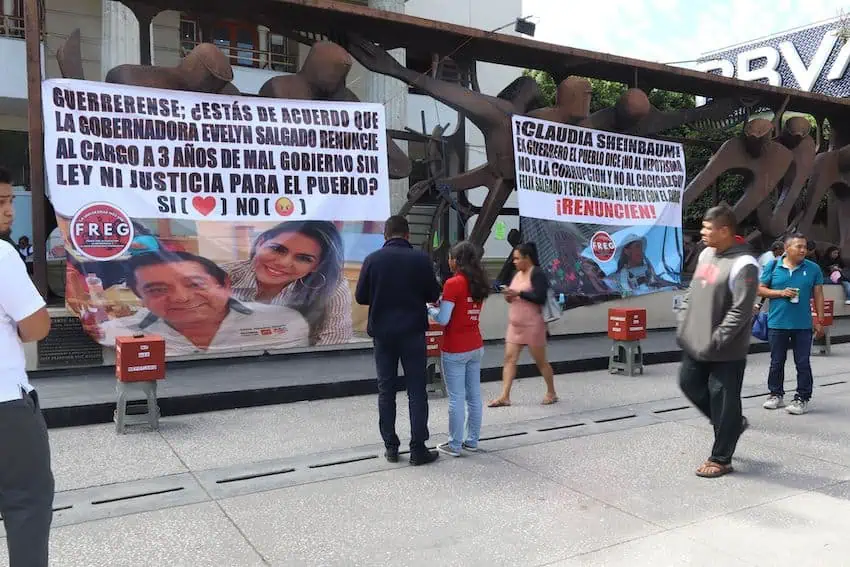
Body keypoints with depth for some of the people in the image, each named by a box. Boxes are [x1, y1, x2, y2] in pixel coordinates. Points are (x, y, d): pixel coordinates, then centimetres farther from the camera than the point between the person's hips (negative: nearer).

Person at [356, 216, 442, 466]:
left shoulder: (373, 259, -4)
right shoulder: (421, 259, -7)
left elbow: (360, 297, 0)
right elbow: (433, 295, -1)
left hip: (383, 332, 2)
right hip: (413, 332, -1)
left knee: (386, 390, 11)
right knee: (416, 390, 5)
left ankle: (391, 447, 15)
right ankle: (418, 449, 6)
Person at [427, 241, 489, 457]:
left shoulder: (453, 283, -16)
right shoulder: (480, 283, 6)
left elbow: (443, 319, -17)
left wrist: (429, 309, 1)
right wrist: (442, 303, 11)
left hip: (455, 350, -7)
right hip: (476, 346, 7)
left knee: (456, 398, 0)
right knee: (474, 396, 12)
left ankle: (455, 446, 9)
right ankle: (472, 441, 22)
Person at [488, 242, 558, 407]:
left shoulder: (537, 273, -12)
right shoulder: (518, 274, 12)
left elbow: (540, 297, -21)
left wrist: (518, 293, -20)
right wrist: (509, 296, -1)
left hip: (532, 325, -7)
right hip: (514, 324, 8)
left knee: (540, 361, 6)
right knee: (509, 358, 0)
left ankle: (551, 393, 23)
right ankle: (504, 396, 0)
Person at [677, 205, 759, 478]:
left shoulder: (743, 265, -18)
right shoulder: (706, 254, 8)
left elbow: (741, 311, -21)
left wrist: (716, 340, -20)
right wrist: (683, 324, 10)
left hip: (725, 352, -9)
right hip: (695, 344, 9)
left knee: (723, 403, 2)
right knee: (689, 384, 17)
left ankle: (720, 459, 17)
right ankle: (732, 423, 37)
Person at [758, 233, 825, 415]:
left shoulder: (813, 268, 2)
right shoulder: (772, 266, 0)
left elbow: (818, 295, 5)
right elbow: (760, 289, 3)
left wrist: (820, 320, 1)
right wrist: (781, 293, -12)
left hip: (803, 325, 0)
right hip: (777, 323, 0)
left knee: (803, 364, 3)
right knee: (777, 362, 11)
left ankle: (802, 398, 14)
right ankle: (776, 394, 25)